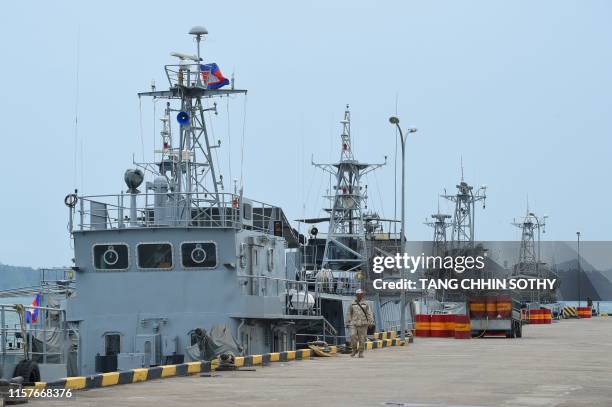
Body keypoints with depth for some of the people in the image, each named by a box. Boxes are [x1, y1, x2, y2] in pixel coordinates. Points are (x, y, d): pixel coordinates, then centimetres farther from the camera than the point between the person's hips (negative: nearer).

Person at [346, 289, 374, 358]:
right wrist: (348, 323, 8)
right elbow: (349, 315, 12)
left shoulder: (365, 304, 6)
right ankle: (354, 350, 7)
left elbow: (369, 314, 1)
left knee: (362, 339, -1)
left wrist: (371, 322, -9)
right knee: (353, 337, -13)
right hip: (354, 324, 0)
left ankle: (361, 353, 8)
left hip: (363, 324, 0)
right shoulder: (352, 305, 8)